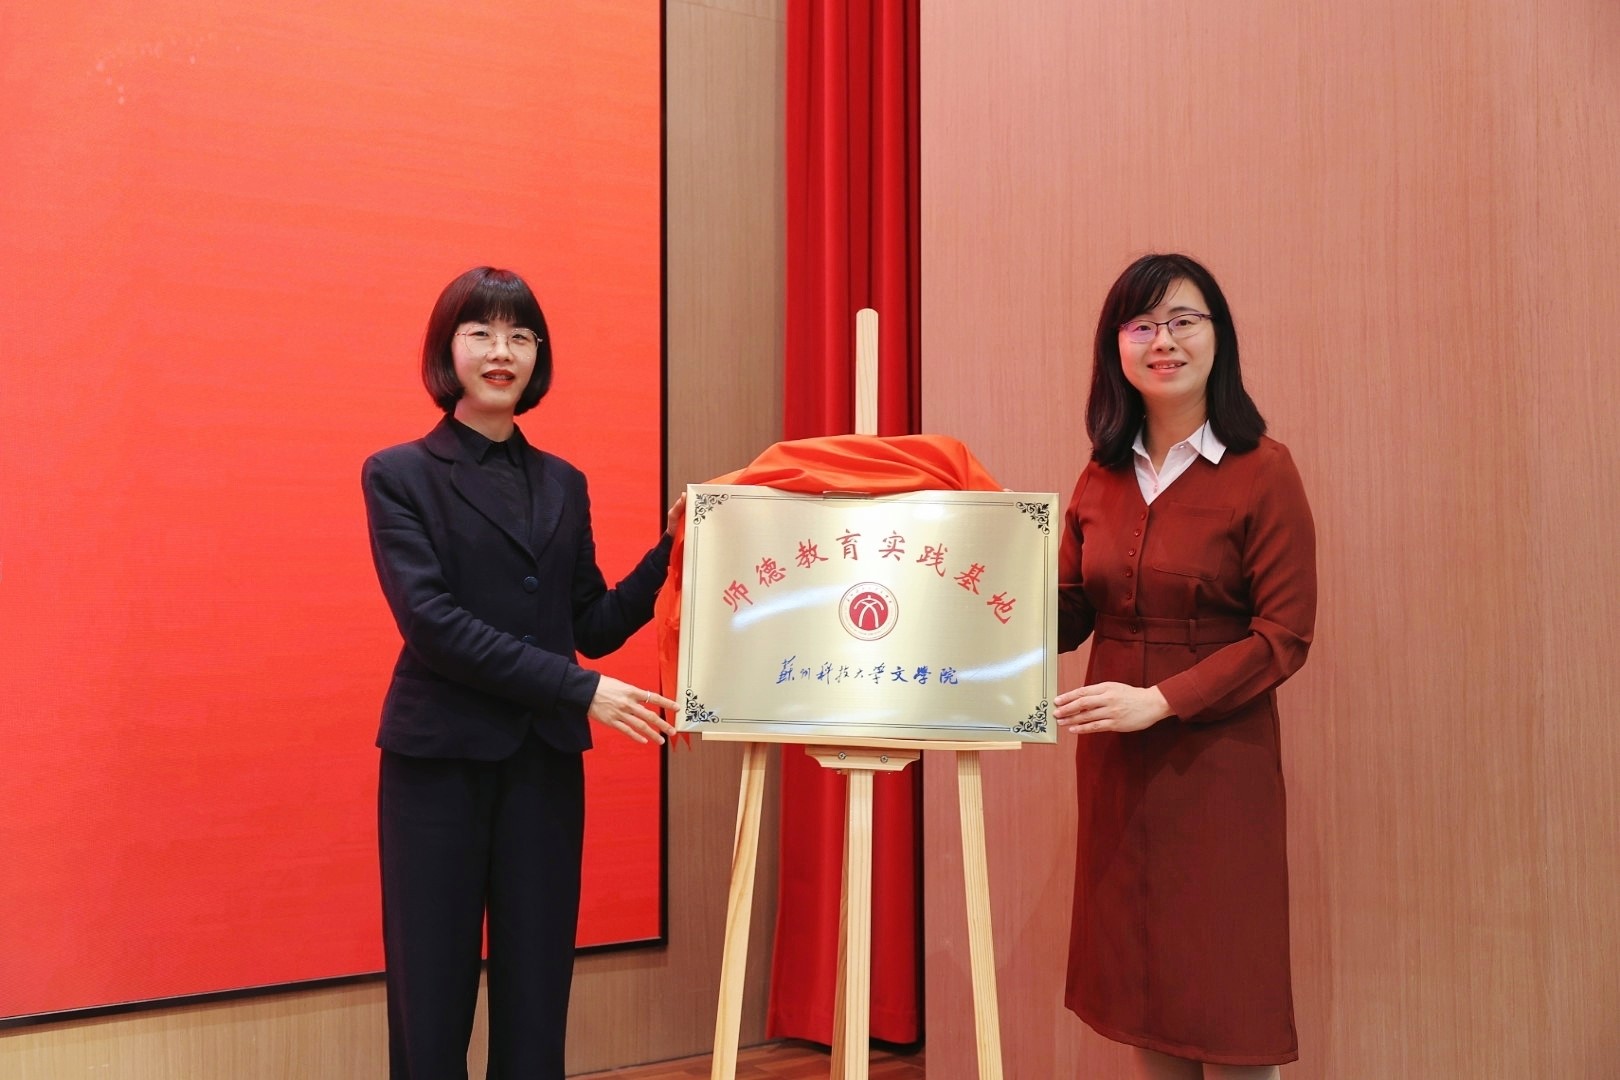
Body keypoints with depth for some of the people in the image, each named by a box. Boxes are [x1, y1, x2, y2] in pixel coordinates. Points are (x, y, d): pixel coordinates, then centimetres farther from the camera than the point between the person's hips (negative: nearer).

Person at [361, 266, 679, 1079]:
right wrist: (578, 690, -18)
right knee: (433, 992, 3)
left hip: (545, 765, 4)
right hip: (439, 763, -3)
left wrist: (672, 549, -1)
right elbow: (429, 618, -13)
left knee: (536, 993, 8)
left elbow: (593, 628, 11)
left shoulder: (563, 484, 11)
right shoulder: (399, 475, -1)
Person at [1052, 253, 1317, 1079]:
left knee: (1224, 998, 3)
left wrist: (1158, 700, -19)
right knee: (1142, 983, 12)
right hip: (1114, 763, 5)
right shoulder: (1102, 477, 8)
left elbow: (1283, 637, -12)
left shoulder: (1263, 473, -8)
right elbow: (1067, 616, 8)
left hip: (1217, 760, -5)